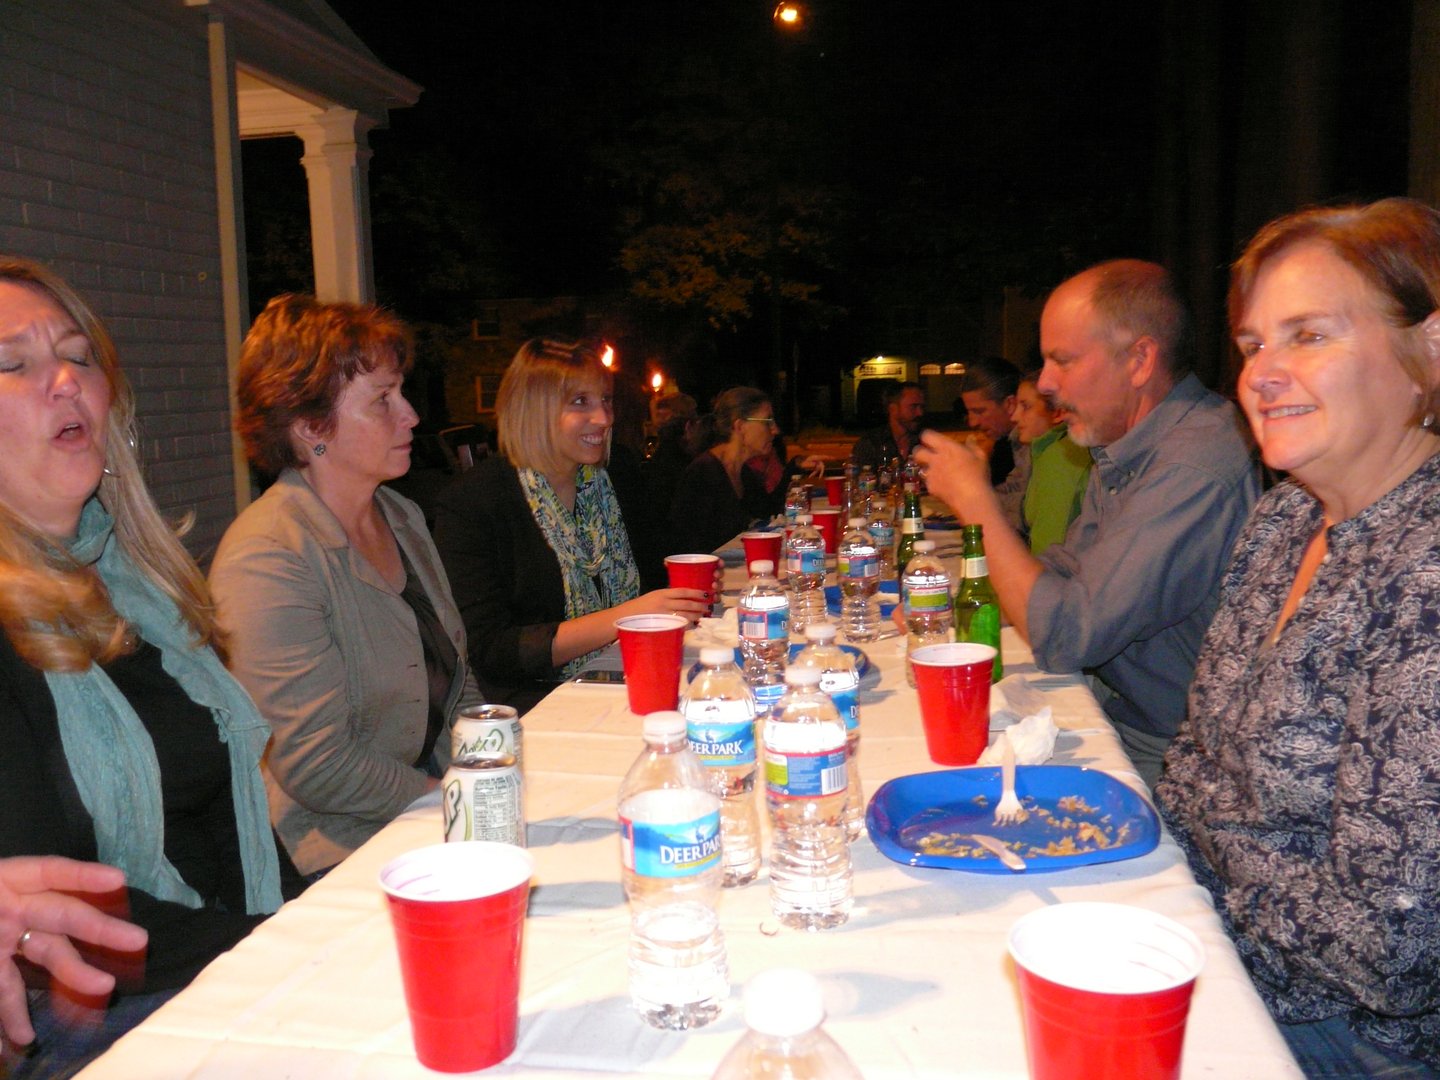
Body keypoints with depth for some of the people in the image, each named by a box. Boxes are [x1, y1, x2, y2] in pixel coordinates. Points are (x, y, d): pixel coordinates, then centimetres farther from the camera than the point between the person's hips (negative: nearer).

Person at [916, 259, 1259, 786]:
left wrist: (976, 499, -18)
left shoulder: (1195, 469, -27)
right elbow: (1068, 566, 17)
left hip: (1157, 756, -8)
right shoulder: (1121, 447, 6)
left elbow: (1061, 637, -27)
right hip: (1106, 702, 8)